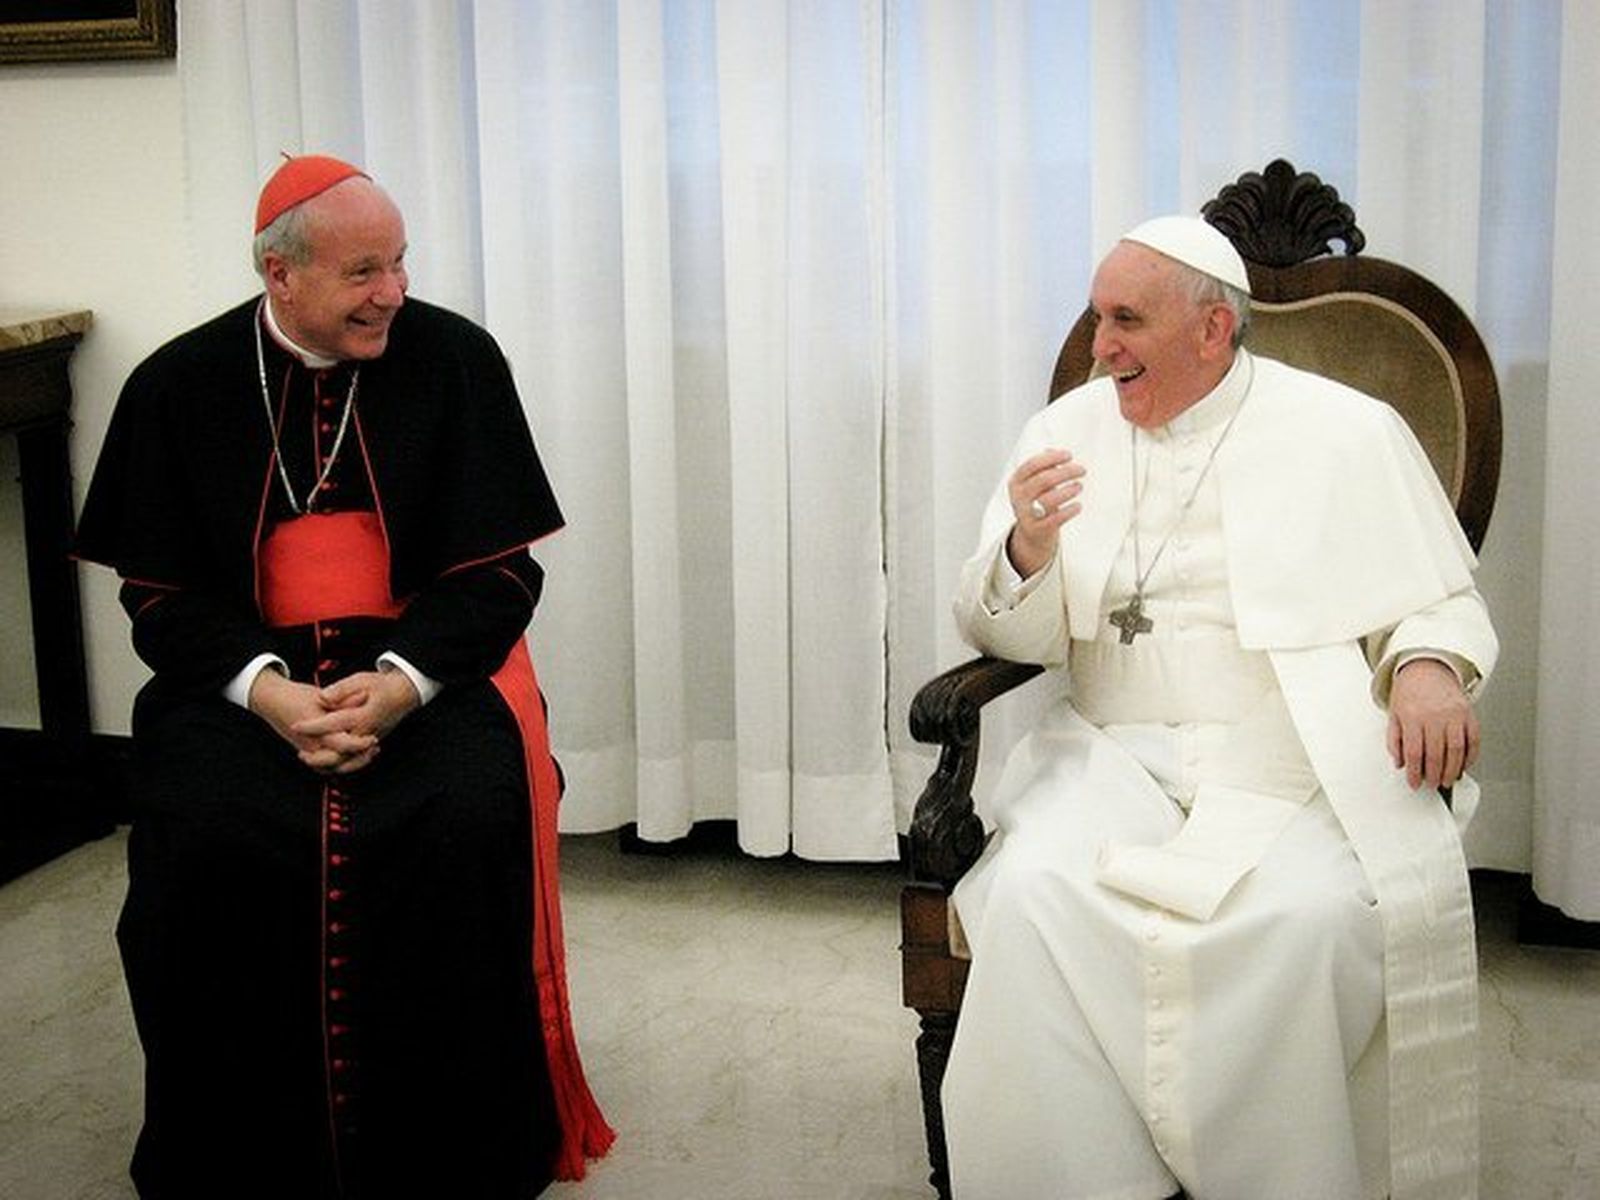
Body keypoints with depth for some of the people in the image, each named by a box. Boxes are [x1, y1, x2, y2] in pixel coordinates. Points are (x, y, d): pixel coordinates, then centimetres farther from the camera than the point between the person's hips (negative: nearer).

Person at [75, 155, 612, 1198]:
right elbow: (163, 592, 2)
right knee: (200, 837, -27)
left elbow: (501, 569, -2)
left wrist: (399, 685, -18)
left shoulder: (455, 358, -1)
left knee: (470, 819, -29)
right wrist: (268, 692, -17)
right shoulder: (179, 387, 2)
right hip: (243, 673, 1)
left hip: (427, 663, -1)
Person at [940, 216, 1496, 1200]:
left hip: (1299, 761, -2)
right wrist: (1028, 548, -12)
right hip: (1118, 751, 2)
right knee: (1034, 891, -28)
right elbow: (1009, 633, 11)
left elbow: (1436, 600, 12)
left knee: (1307, 916, -33)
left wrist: (1426, 666, -12)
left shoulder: (1347, 430, 7)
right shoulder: (1069, 429, 13)